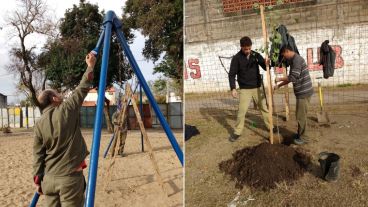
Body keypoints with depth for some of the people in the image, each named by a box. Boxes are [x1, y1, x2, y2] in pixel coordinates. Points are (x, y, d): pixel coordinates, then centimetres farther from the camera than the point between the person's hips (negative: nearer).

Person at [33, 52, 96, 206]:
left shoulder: (39, 124, 2)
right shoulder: (67, 110, -9)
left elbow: (38, 156, 3)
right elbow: (82, 88, 0)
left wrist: (38, 179, 11)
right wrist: (90, 66, 10)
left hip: (49, 178, 5)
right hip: (70, 177, -4)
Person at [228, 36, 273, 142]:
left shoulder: (256, 55, 0)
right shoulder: (236, 58, -8)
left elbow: (265, 67, 2)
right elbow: (232, 74, -8)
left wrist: (267, 63, -22)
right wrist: (233, 88, -17)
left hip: (257, 88, 3)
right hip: (244, 89, -3)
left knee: (264, 108, 11)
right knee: (242, 111, -2)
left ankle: (270, 126, 27)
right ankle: (237, 132, 10)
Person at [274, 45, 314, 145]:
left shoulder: (297, 59, -17)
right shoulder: (294, 60, 16)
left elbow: (293, 77, -24)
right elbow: (290, 78, 20)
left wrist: (279, 79, -11)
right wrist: (279, 85, 14)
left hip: (304, 92, -10)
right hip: (302, 91, 10)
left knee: (301, 115, -1)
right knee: (300, 114, 18)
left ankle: (303, 137, 10)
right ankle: (300, 133, 30)